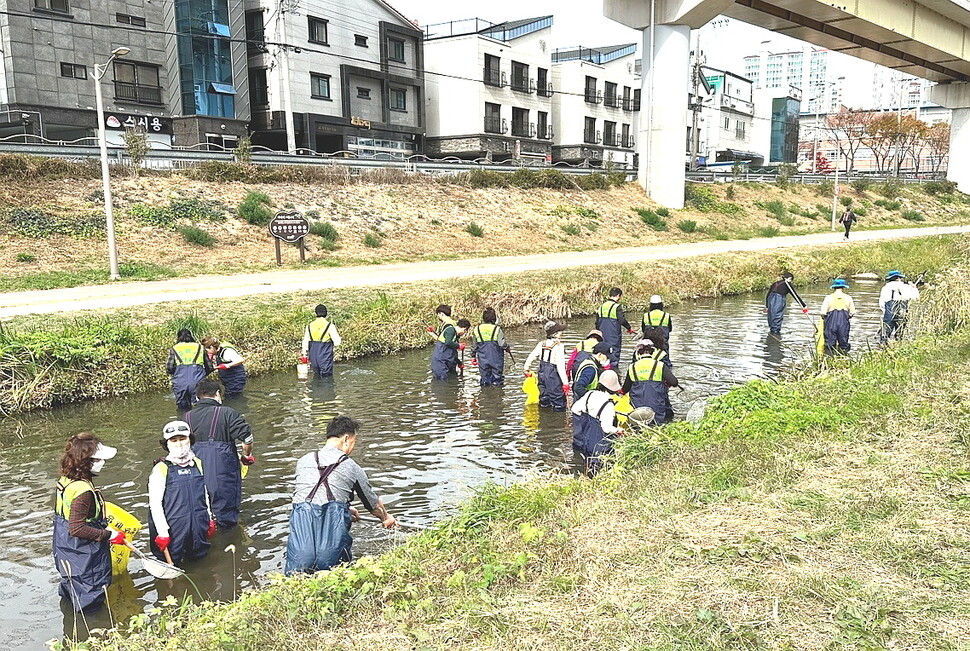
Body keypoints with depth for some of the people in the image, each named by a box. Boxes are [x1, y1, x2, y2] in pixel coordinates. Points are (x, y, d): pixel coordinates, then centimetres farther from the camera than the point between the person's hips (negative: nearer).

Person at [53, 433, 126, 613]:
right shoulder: (83, 491, -32)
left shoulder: (64, 481, -2)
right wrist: (109, 535, -24)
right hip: (84, 556, -10)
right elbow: (77, 529, -31)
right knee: (89, 602, 8)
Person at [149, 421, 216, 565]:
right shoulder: (161, 469, -10)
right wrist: (162, 533, -14)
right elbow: (155, 504, -11)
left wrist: (210, 520, 20)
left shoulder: (198, 464, 7)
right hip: (173, 530, -5)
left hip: (198, 528, 5)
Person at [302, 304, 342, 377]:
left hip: (313, 358, 4)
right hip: (325, 358, -4)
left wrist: (305, 355, 18)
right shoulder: (329, 325, -12)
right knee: (327, 377, 4)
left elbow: (305, 342, 7)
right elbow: (337, 342, -14)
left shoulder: (309, 325, 3)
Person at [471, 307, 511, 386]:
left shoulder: (476, 330, 0)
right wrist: (508, 349, 7)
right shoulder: (497, 329, -12)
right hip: (496, 360, -3)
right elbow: (502, 344, -14)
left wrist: (473, 356, 22)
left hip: (483, 361, 3)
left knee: (484, 377, 12)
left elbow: (474, 346, 9)